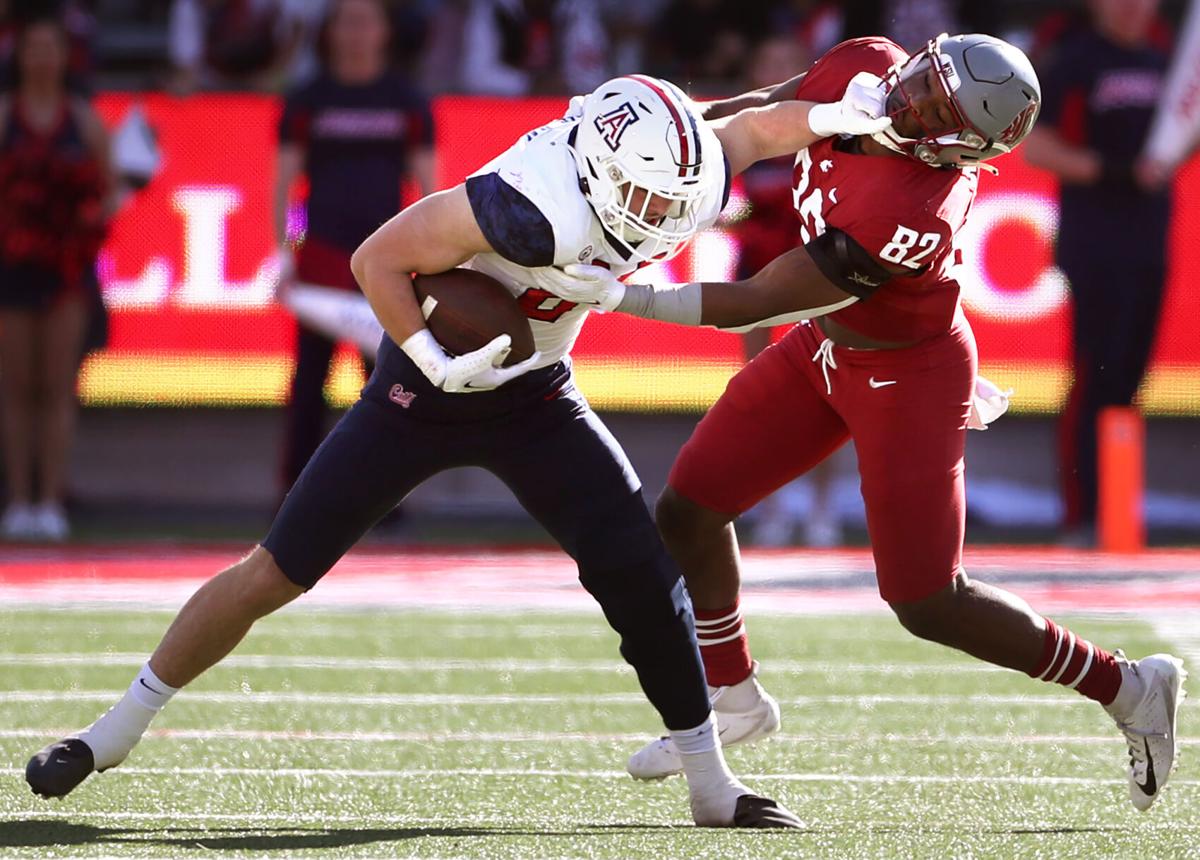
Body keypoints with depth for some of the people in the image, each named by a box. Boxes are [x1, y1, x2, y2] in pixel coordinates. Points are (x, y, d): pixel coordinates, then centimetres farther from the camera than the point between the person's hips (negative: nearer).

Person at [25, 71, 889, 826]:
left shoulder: (677, 191, -16)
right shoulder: (539, 208, -36)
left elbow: (751, 130, 5)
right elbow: (378, 259, -27)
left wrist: (835, 115, -12)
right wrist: (436, 362, -31)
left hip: (534, 394, 5)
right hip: (428, 388, -5)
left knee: (644, 572, -7)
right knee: (277, 572, -2)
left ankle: (711, 783, 6)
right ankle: (117, 730, 11)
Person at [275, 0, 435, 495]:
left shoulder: (408, 104, 7)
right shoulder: (307, 102, 5)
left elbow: (426, 185, 8)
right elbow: (284, 181, 3)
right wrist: (283, 253, -7)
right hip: (324, 251, -1)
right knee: (311, 373, -2)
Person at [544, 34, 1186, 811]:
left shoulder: (909, 214, -39)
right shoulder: (865, 70, -18)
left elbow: (758, 304, -33)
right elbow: (761, 115, 3)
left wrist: (622, 296, -33)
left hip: (907, 381, -8)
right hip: (822, 353, 8)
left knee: (927, 603, 0)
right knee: (688, 510, 8)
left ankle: (1128, 689, 18)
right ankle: (735, 701, 30)